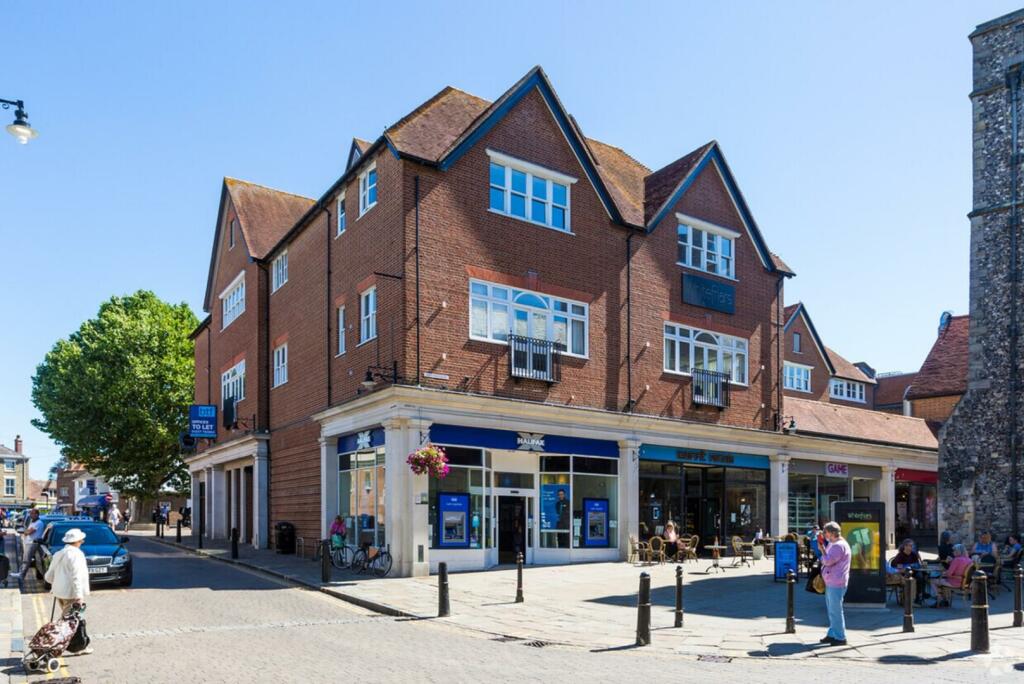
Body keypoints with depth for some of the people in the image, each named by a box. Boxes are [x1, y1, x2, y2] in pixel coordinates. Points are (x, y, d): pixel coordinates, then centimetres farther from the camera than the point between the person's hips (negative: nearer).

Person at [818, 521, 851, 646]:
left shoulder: (839, 546, -18)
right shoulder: (833, 544, 15)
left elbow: (828, 560, -24)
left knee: (835, 611, -5)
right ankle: (832, 634, 26)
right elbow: (826, 561, 27)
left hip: (836, 584, -11)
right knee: (831, 610, 17)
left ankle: (840, 638, 1)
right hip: (831, 583, 11)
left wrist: (822, 549, -10)